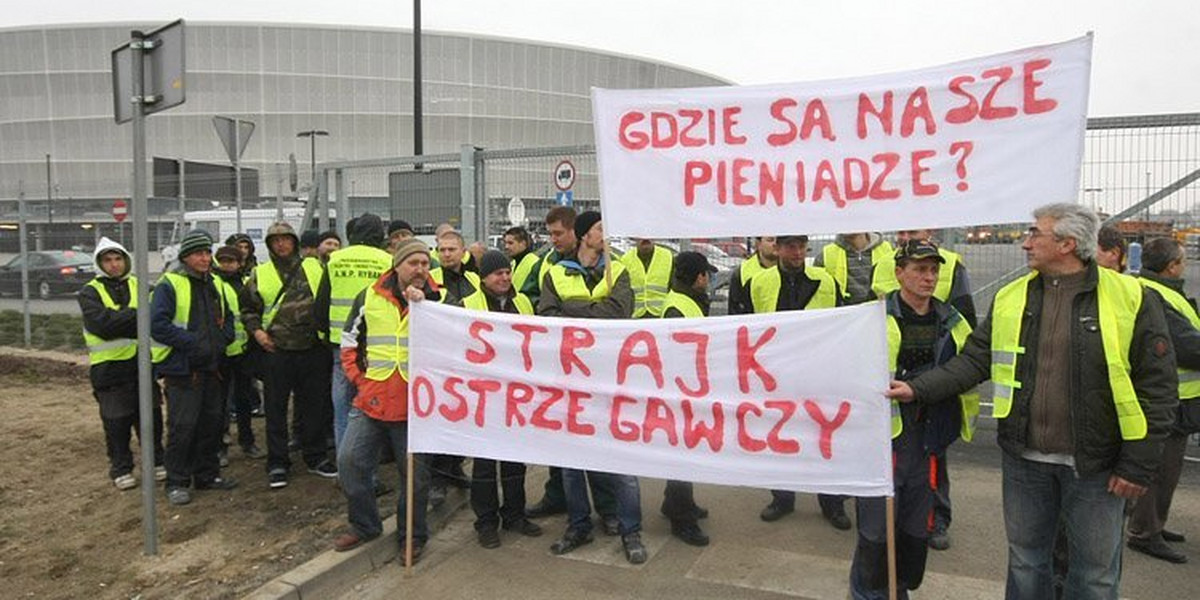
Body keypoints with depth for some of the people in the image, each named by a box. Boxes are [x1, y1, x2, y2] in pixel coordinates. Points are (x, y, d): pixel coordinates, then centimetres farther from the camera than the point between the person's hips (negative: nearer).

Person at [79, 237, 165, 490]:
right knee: (117, 422, 5)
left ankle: (156, 461, 25)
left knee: (151, 416, 10)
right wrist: (136, 314, -17)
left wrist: (119, 322, -17)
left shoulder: (140, 286, 9)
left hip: (141, 362, 3)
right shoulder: (90, 292, -1)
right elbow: (101, 324, -17)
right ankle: (120, 469, 19)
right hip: (110, 367, -2)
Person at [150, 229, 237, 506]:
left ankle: (207, 474, 26)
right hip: (182, 369, -7)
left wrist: (222, 339, 3)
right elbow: (158, 324, -17)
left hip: (211, 367, 7)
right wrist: (191, 342, -20)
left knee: (212, 422, 13)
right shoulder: (169, 284, -9)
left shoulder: (213, 284, 14)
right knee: (182, 426, -4)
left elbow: (227, 318, 22)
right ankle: (177, 482, 8)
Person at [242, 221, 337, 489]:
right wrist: (256, 330, -3)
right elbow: (248, 309, 13)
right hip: (276, 350, 0)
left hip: (313, 348, 1)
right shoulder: (260, 274, 6)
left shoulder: (315, 267, 7)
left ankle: (316, 457, 23)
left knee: (315, 405, 9)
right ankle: (277, 464, 15)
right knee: (276, 408, 5)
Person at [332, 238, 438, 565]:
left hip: (415, 403, -2)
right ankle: (364, 525, 24)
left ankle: (412, 536, 25)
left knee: (415, 473, 6)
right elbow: (349, 342, 14)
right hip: (372, 399, 2)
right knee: (349, 460, 2)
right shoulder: (370, 297, 6)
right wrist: (360, 378, 4)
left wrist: (421, 304, -20)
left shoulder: (436, 300, 1)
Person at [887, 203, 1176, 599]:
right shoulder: (1010, 298, 2)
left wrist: (1139, 464, -9)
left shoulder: (1130, 299, -8)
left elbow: (1157, 385, -7)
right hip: (1024, 460, 3)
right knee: (1025, 563, 18)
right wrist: (918, 389, -8)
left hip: (1094, 464, -3)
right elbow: (973, 362, 4)